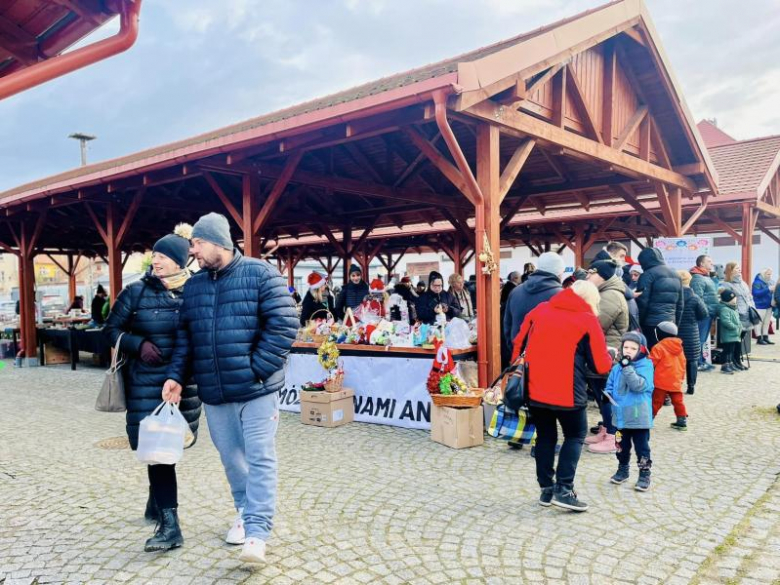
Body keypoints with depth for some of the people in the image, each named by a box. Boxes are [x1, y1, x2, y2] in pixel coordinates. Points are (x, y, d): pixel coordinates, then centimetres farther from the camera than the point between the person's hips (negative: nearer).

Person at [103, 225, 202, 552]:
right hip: (147, 382, -1)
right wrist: (138, 344, -12)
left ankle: (156, 506, 38)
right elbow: (111, 330, 5)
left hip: (185, 382, 2)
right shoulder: (137, 292, -2)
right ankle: (169, 524, -3)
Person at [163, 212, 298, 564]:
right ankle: (245, 513, 35)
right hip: (214, 393, 6)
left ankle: (257, 533, 4)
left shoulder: (260, 274, -8)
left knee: (259, 459, -1)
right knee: (231, 459, 16)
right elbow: (184, 335, 14)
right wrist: (176, 376, 3)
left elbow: (284, 323, -13)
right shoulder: (193, 286, 10)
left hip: (256, 390, -5)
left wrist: (257, 369, -16)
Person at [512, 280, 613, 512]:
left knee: (545, 436, 19)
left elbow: (519, 345, 10)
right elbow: (601, 365, -3)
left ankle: (546, 489, 22)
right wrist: (610, 357, 18)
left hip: (535, 389, 4)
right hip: (568, 392, -4)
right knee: (575, 435, 16)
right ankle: (564, 489, 6)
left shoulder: (539, 310, 8)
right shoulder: (588, 320, -3)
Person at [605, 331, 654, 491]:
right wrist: (607, 395, -8)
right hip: (620, 416, 5)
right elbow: (610, 385, 13)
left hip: (639, 417, -5)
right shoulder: (617, 367, 4)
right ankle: (622, 470, 34)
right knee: (622, 446, 18)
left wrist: (627, 368, -28)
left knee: (642, 447, 4)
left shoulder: (645, 366, -11)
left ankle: (644, 474, 17)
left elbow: (639, 385, -25)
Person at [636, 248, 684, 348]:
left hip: (652, 323, -7)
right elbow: (680, 303, 19)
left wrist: (639, 323, -4)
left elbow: (642, 302, -12)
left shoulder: (648, 275, -8)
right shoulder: (675, 275, 17)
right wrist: (676, 323, 22)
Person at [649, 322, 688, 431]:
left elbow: (651, 363, -13)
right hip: (676, 382, 6)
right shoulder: (679, 348, 11)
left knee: (656, 401, 0)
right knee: (678, 401, 12)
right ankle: (682, 420, 15)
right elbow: (683, 364, 17)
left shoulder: (659, 347, -13)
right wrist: (681, 376, 26)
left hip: (661, 382, -6)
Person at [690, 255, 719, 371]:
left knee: (703, 339, 15)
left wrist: (717, 300, 16)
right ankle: (699, 362, -2)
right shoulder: (697, 278, -15)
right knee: (700, 339, -5)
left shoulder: (707, 277, 19)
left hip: (709, 313, 11)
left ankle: (702, 361, 22)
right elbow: (698, 298, -22)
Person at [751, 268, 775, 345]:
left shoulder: (771, 282, 10)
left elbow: (772, 292, 16)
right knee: (759, 323, -1)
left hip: (769, 306, 8)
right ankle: (759, 339, 4)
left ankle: (766, 338, 20)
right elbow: (756, 293, -26)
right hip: (760, 306, -8)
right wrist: (768, 289, -28)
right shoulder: (757, 282, -14)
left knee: (767, 323, 13)